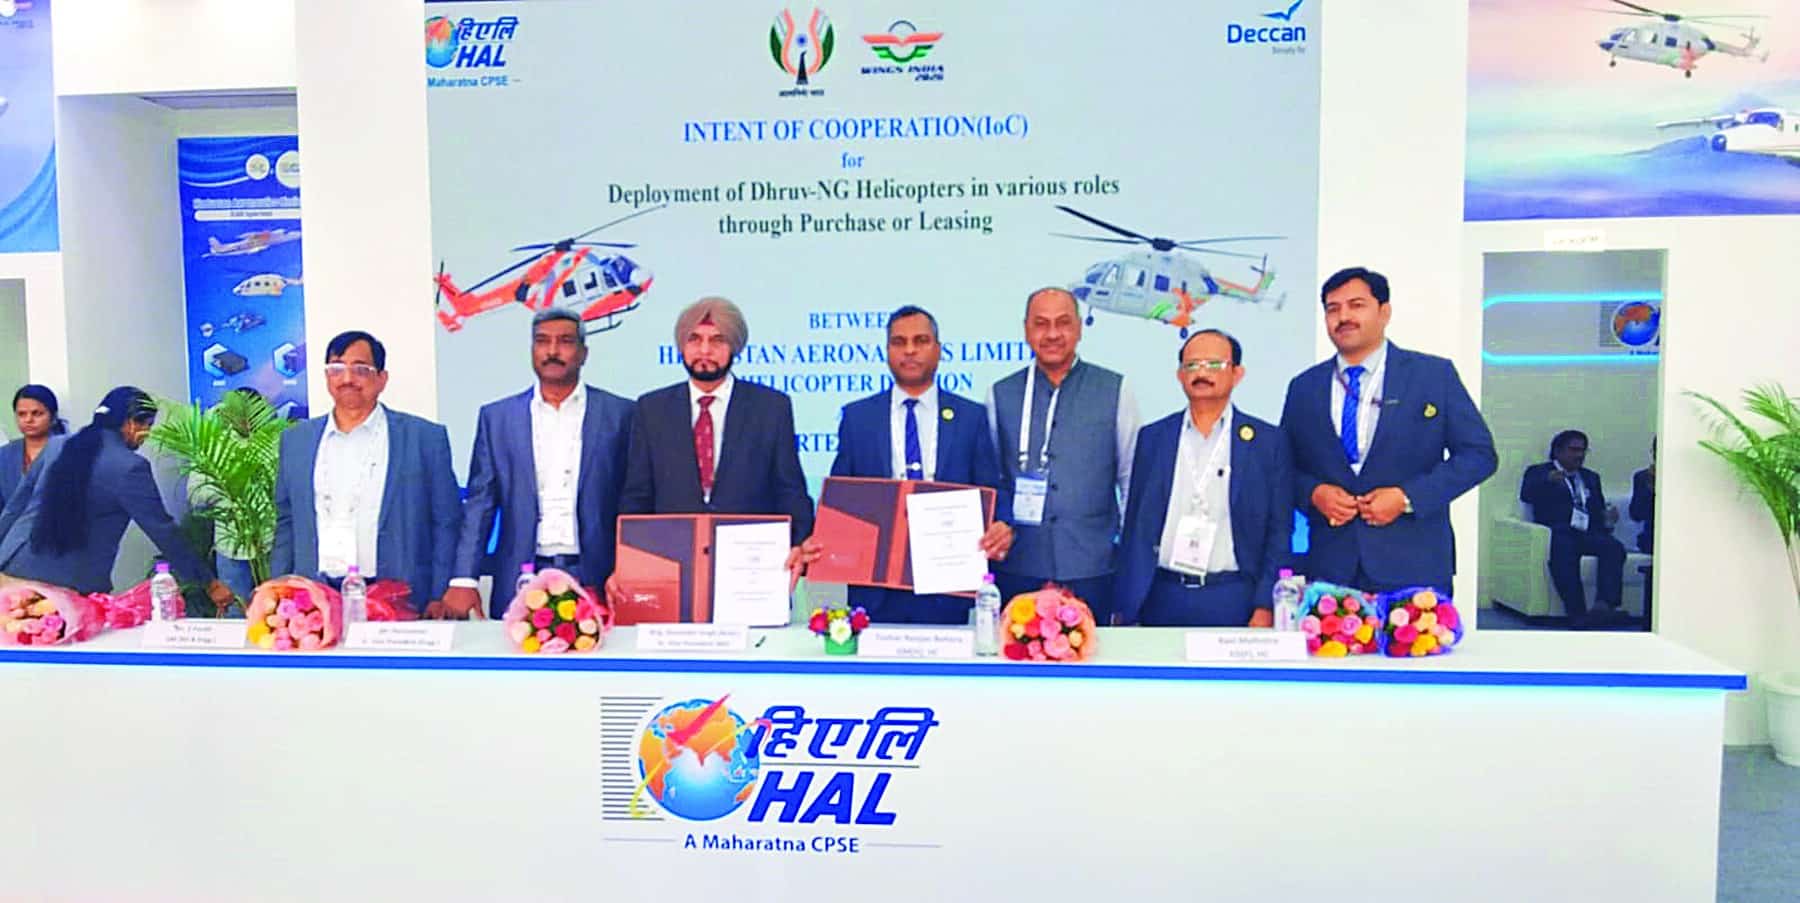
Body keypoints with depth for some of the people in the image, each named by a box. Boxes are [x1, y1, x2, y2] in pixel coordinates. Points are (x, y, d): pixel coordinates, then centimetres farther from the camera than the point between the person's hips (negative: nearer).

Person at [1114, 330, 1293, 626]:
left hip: (1233, 602, -1)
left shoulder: (1269, 441, 3)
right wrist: (1125, 608, 4)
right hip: (1162, 599, 2)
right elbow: (1135, 527, 9)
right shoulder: (1152, 437, 8)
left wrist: (1265, 608, -6)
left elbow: (1279, 534, 2)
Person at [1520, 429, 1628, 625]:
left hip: (1588, 533, 4)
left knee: (1614, 547, -30)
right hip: (1559, 533, -4)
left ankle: (1604, 605, -43)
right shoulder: (1538, 472, 16)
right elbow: (1526, 495, -4)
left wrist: (1608, 518, 2)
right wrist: (1548, 481, -24)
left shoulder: (1591, 477, 32)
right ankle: (1578, 614, -41)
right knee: (1564, 551, -38)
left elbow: (1599, 511, 27)